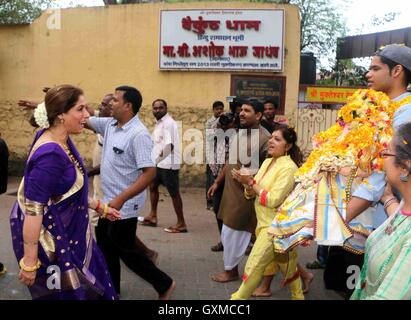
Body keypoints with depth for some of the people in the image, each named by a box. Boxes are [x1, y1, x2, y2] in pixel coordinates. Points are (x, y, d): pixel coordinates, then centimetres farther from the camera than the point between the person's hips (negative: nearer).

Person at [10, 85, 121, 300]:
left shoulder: (62, 141, -1)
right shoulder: (50, 155, -30)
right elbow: (33, 209, -29)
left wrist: (98, 206, 15)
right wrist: (29, 261, -24)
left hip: (65, 232, 9)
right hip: (49, 241, -9)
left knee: (90, 286, 22)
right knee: (65, 292, 10)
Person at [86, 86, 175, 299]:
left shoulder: (139, 134, -23)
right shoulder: (109, 124, 2)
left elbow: (149, 173, -27)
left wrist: (121, 199, -30)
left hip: (124, 206, -8)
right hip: (108, 201, 8)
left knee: (125, 249, 4)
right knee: (106, 247, 18)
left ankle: (164, 284, 21)